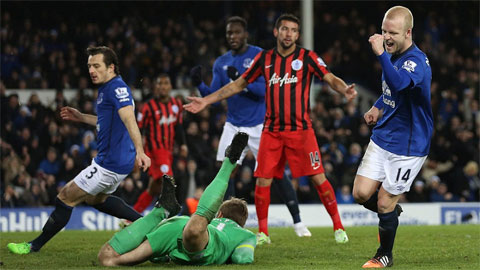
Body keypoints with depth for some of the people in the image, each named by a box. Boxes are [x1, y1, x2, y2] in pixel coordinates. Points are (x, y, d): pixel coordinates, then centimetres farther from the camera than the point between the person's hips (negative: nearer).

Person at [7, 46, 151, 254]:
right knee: (97, 199, 32)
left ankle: (35, 245, 10)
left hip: (110, 163, -11)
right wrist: (81, 117, 23)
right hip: (114, 160, 11)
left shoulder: (117, 88, -19)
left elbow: (129, 120, -32)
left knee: (65, 198, -2)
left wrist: (139, 151, -43)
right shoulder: (106, 89, 13)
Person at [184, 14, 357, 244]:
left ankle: (338, 227, 5)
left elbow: (331, 79, -9)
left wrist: (344, 90, -33)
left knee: (318, 178, -6)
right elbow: (239, 84, 16)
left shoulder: (307, 57, 0)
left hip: (300, 129, -3)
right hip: (271, 130, 3)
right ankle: (263, 232, 10)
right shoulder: (264, 59, 8)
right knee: (263, 180, -2)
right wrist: (206, 101, 13)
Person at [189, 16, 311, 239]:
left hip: (259, 126, -4)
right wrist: (199, 84, -16)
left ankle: (297, 222, 8)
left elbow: (264, 90, -18)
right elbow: (213, 96, 3)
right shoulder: (221, 63, 6)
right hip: (233, 126, 4)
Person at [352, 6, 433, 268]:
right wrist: (377, 107, 8)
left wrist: (381, 54, -47)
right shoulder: (392, 55, 5)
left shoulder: (417, 62, -22)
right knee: (361, 193, 0)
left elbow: (398, 83, -45)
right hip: (381, 138, 7)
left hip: (408, 146, -7)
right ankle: (392, 213, 31)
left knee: (384, 203, -1)